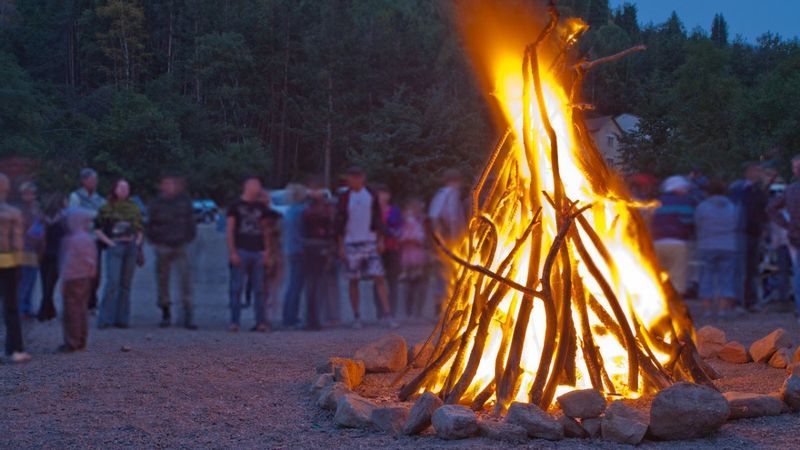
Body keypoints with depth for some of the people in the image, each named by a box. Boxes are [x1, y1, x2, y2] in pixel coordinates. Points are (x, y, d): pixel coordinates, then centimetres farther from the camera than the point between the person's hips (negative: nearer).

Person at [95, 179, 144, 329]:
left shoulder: (134, 208, 15)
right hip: (114, 247, -4)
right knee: (112, 282, -14)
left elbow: (140, 228, 22)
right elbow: (97, 229, 2)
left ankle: (122, 319, 9)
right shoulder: (106, 208, 3)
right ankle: (105, 319, -10)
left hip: (131, 247, 4)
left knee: (126, 284, 5)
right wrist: (109, 242, -7)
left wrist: (138, 242, 6)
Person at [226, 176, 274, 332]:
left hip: (258, 252, 4)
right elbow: (230, 230, -2)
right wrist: (232, 252, -11)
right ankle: (234, 322, -1)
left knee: (259, 289, 3)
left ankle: (261, 322, 5)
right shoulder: (236, 206, 1)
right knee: (237, 288, -4)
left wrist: (266, 250, 6)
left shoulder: (261, 207, 14)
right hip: (241, 251, -4)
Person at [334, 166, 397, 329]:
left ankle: (386, 314, -9)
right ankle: (357, 317, 11)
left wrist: (380, 240, 2)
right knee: (353, 281, 3)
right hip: (351, 244, 0)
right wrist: (341, 246, -2)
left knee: (379, 277, -8)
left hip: (370, 242, 1)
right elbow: (340, 223, 3)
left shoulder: (371, 195, 6)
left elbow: (377, 219, 9)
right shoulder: (345, 198, 2)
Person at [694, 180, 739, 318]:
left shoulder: (702, 207, -4)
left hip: (707, 247, -2)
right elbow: (736, 226, 9)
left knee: (707, 277, 3)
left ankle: (708, 308, 0)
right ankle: (723, 308, -2)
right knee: (725, 278, 4)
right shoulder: (732, 208, 6)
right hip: (728, 247, 2)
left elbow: (697, 226, 2)